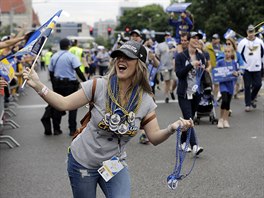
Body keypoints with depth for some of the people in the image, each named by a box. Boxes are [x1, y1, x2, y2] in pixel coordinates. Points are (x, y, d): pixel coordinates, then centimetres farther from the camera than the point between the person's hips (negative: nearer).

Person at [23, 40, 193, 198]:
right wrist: (38, 86, -24)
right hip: (83, 162, -1)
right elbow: (64, 104, -12)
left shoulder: (146, 101, -9)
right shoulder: (99, 86, -16)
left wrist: (171, 128, -26)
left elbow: (154, 137, -6)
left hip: (115, 164, 2)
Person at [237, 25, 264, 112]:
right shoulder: (243, 43, -4)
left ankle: (252, 99, 25)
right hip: (246, 68, -3)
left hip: (257, 68, 3)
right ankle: (248, 104, 8)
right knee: (247, 86, 0)